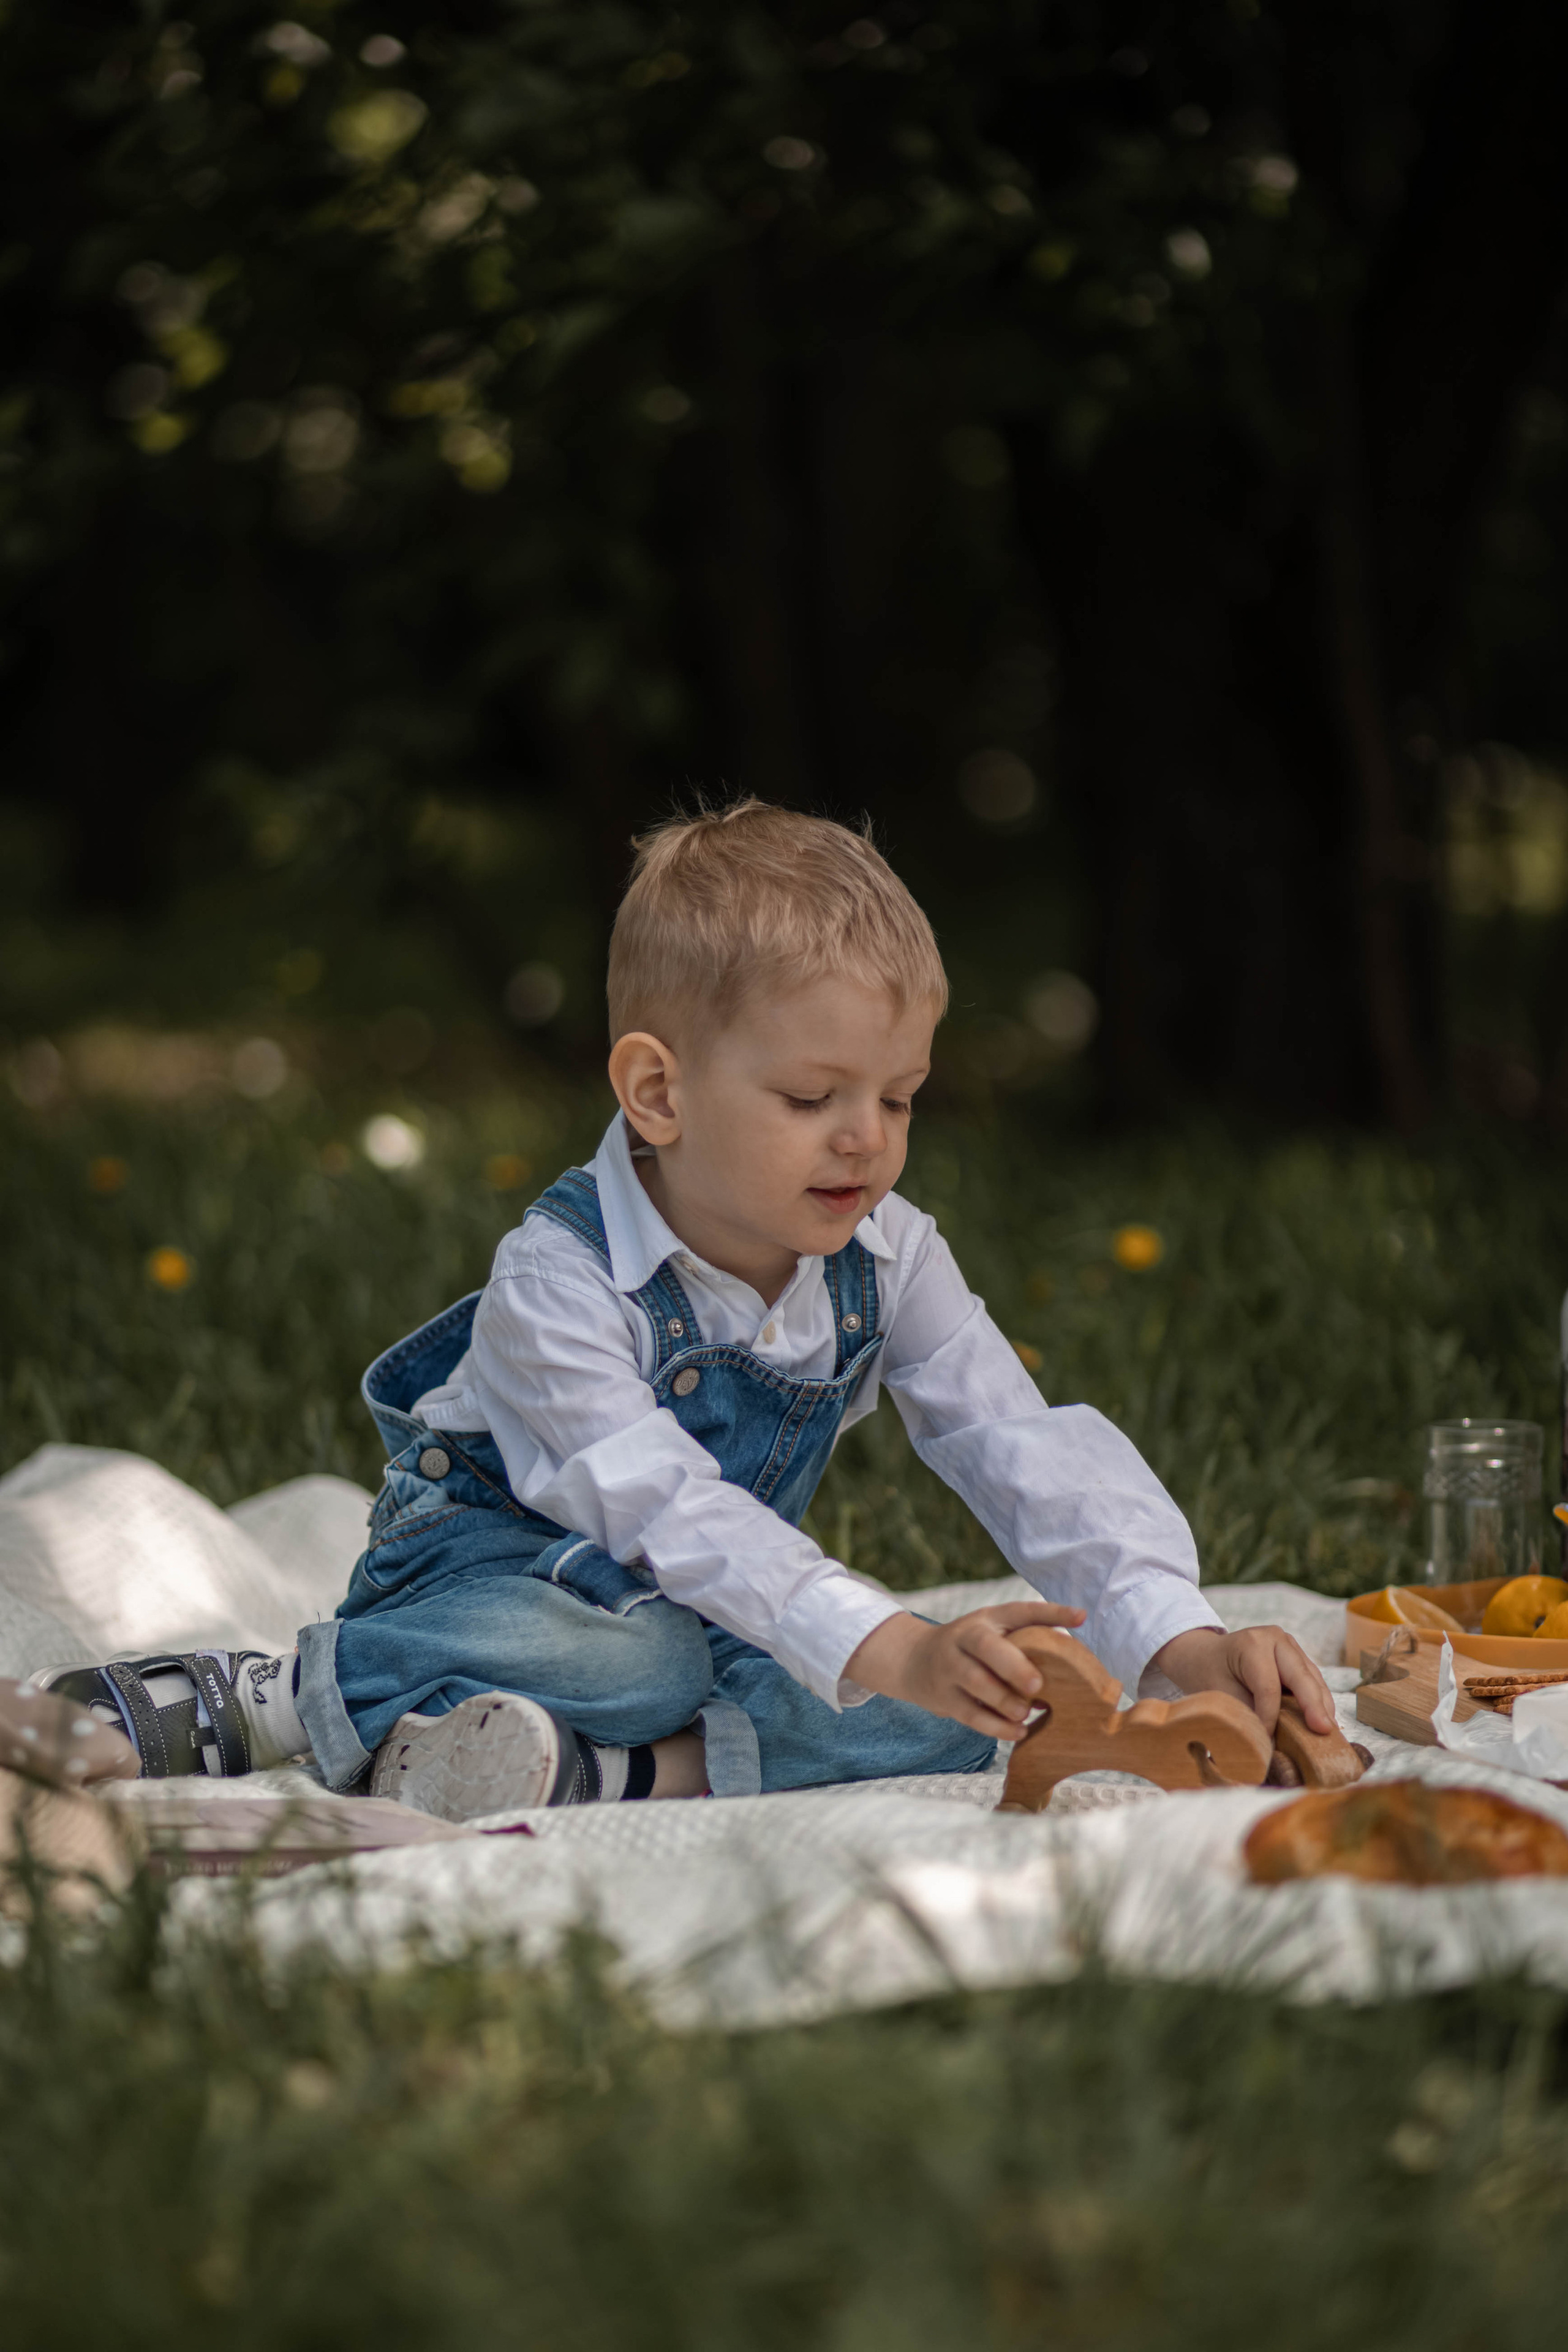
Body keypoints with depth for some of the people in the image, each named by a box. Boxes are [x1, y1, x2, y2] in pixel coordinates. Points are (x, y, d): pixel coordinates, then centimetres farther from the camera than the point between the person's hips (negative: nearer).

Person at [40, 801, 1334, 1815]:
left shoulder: (887, 1261, -9)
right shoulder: (558, 1279, -26)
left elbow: (1034, 1451, -12)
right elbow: (663, 1511, -38)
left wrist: (1178, 1640, -30)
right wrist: (888, 1651, -52)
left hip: (731, 1604, 6)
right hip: (503, 1561, -5)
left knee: (971, 1708, -24)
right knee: (636, 1656, -43)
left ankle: (619, 1773, -38)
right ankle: (256, 1703, -27)